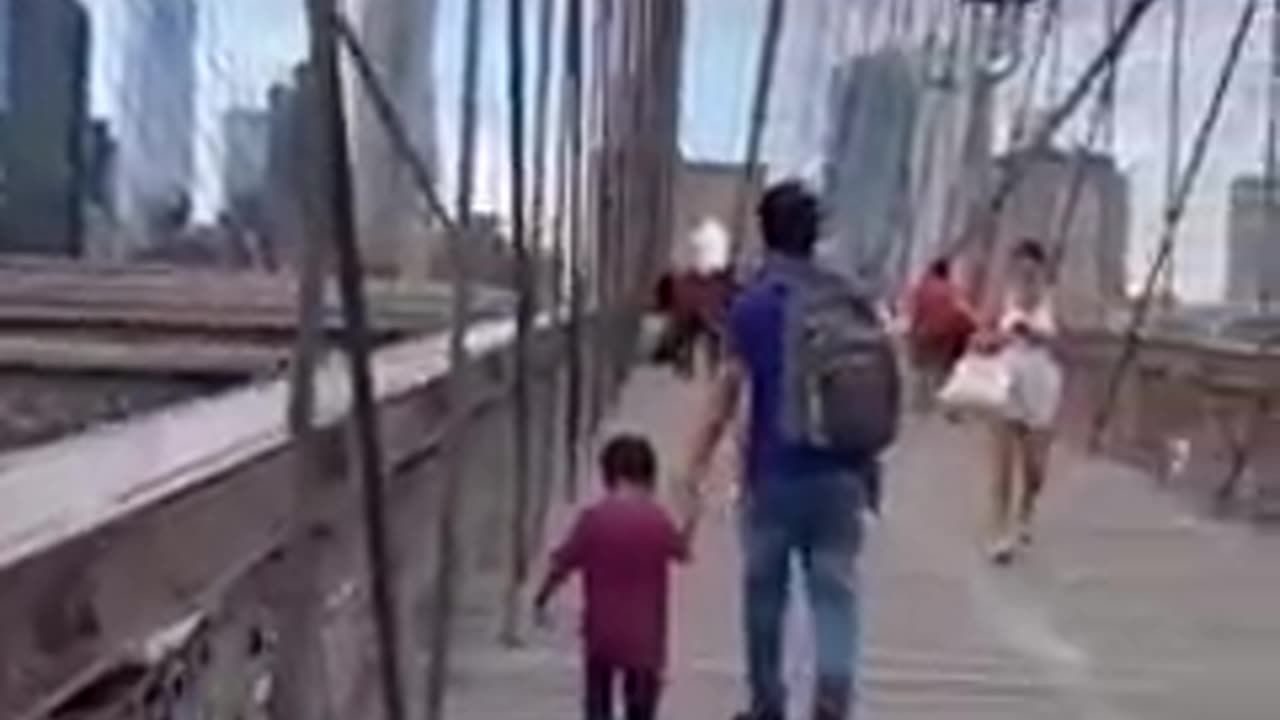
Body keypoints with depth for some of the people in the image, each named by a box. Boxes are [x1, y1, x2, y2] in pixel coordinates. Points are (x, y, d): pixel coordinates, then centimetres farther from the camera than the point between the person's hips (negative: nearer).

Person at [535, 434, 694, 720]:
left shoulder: (594, 517, -10)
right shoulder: (657, 519, -7)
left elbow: (562, 565, -5)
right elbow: (681, 551, 11)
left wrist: (542, 598, 9)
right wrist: (691, 519, 27)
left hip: (602, 630, 0)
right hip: (644, 632, 0)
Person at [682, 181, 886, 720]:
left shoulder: (752, 303, -7)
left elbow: (728, 392, -10)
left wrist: (696, 467, -6)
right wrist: (867, 457, 22)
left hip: (774, 473, -3)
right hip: (839, 471, 3)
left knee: (765, 591, 11)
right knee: (835, 589, 4)